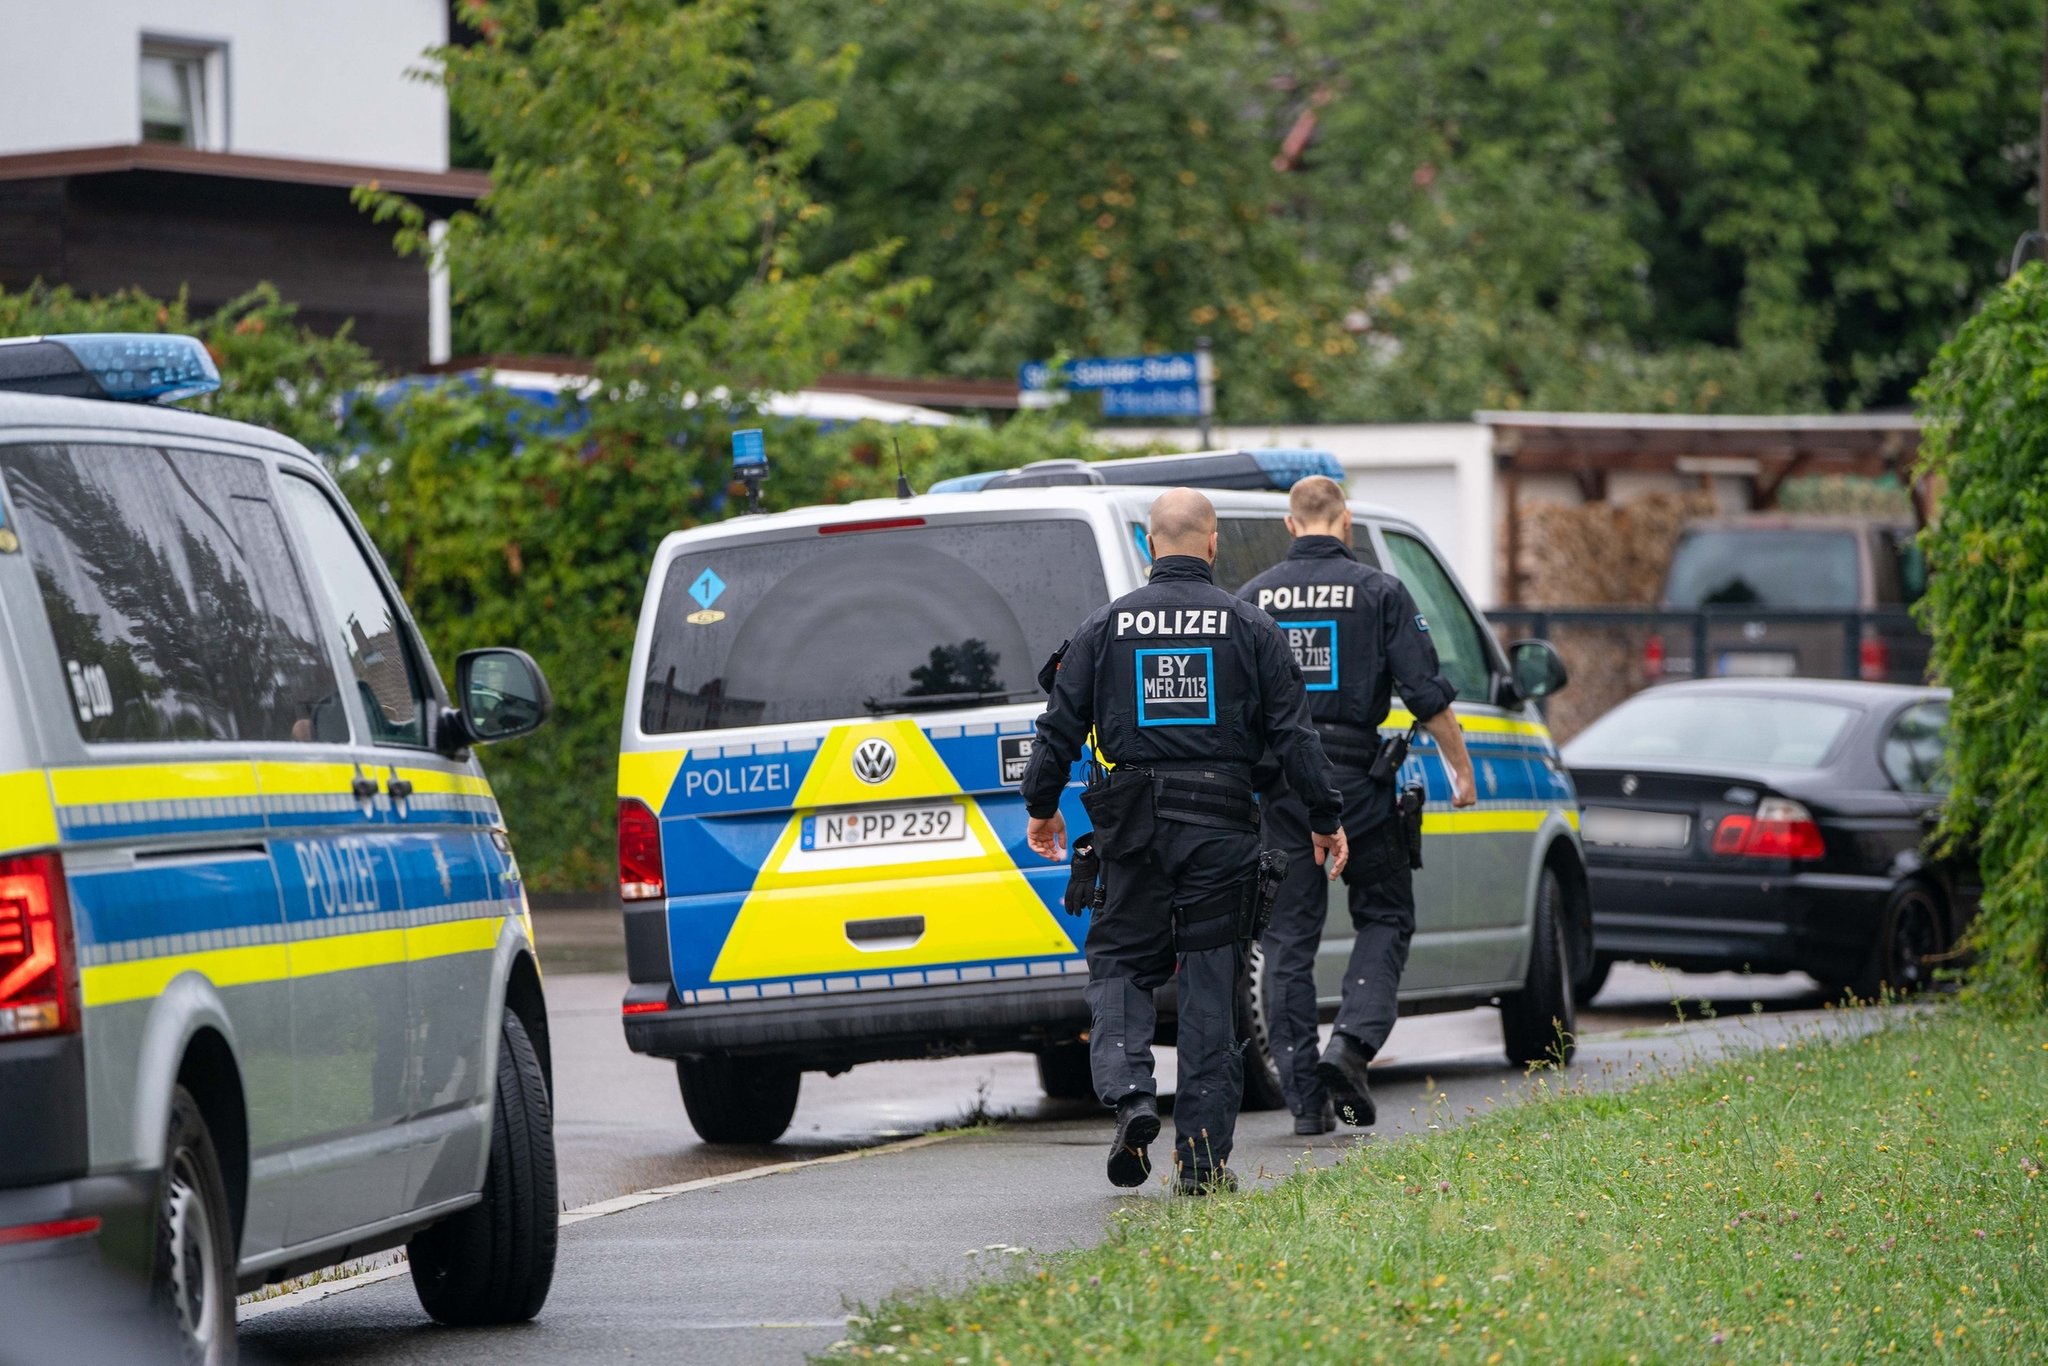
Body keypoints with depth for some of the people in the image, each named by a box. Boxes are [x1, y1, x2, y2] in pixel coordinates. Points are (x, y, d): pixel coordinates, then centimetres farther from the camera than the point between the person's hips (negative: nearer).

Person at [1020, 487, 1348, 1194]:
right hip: (1221, 828, 0)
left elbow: (1060, 727, 5)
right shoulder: (1249, 626, 1)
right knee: (1212, 982, 4)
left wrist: (1041, 807, 18)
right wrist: (1324, 818, 8)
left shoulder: (1106, 626, 3)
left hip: (1133, 824, 0)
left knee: (1120, 963, 12)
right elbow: (1293, 732, 1)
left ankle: (1129, 1093, -14)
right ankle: (1203, 1157, 3)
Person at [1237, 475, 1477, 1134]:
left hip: (1280, 778, 2)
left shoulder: (1253, 597, 5)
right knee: (1385, 917, 12)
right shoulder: (1378, 591, -3)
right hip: (1357, 779, -2)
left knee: (1289, 937, 6)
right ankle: (1351, 1043, -11)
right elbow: (1427, 694, -6)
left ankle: (1304, 1095, 4)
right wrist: (1462, 770, 6)